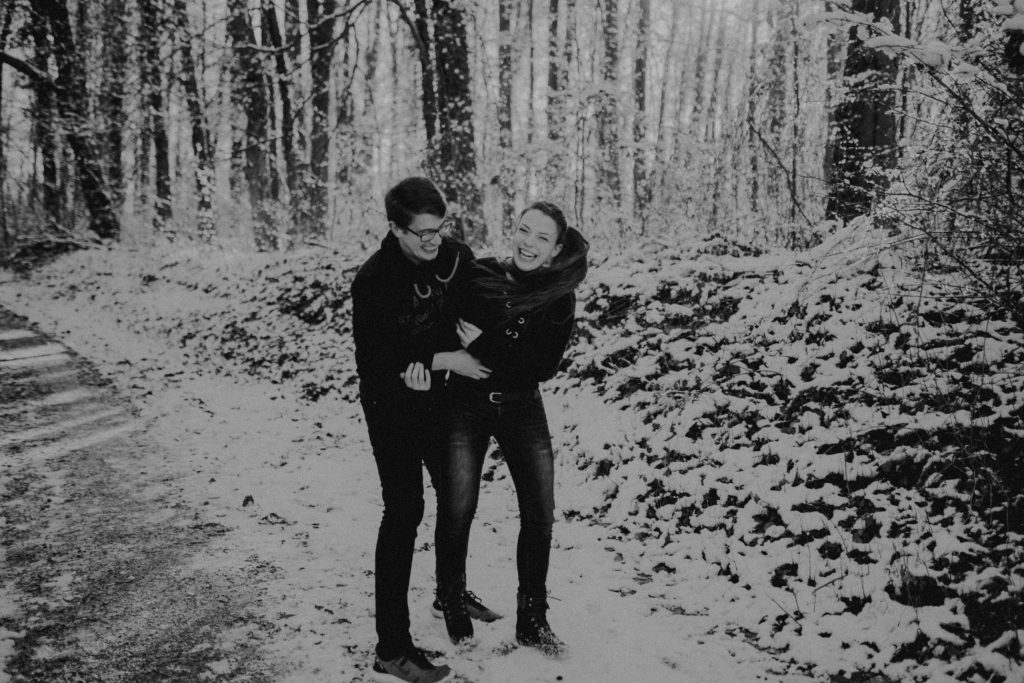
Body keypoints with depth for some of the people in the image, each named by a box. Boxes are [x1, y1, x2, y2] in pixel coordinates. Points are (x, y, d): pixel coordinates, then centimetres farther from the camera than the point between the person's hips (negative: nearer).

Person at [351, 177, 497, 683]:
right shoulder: (374, 280, -24)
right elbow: (373, 358, -23)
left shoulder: (456, 258, -8)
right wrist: (445, 360, -25)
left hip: (435, 394, 7)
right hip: (390, 403, -6)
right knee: (404, 511, -10)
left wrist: (426, 362, -17)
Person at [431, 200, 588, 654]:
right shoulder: (478, 275, -7)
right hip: (466, 405, -1)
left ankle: (531, 620, 17)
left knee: (540, 512, 0)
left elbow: (543, 367, -13)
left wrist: (480, 346, -20)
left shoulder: (560, 300, -5)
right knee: (457, 509, -3)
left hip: (522, 408, 2)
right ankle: (452, 604, 22)